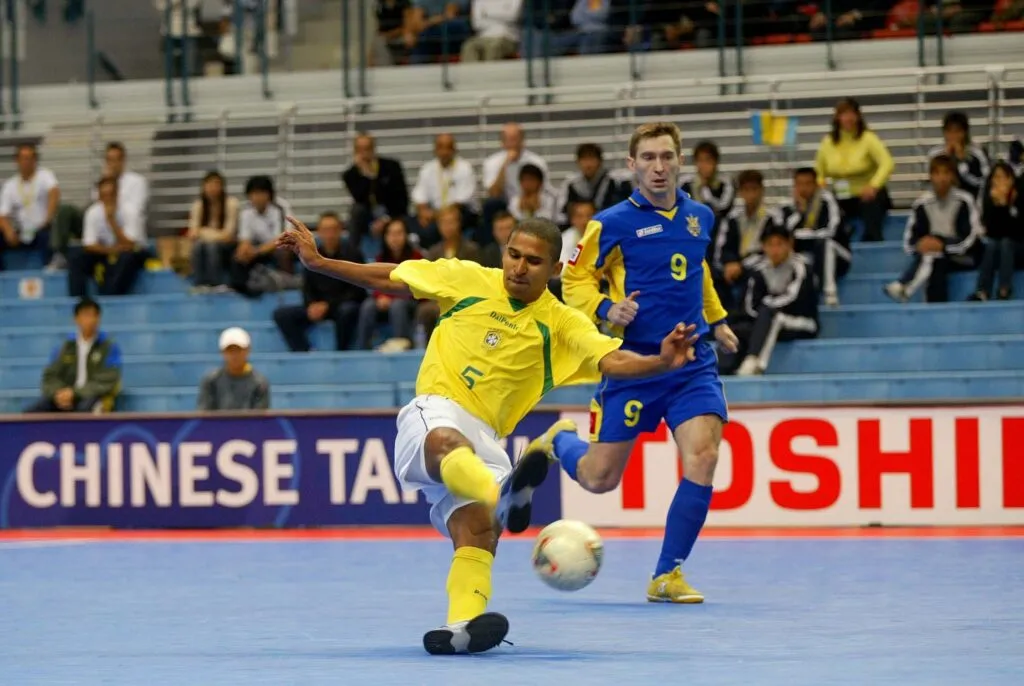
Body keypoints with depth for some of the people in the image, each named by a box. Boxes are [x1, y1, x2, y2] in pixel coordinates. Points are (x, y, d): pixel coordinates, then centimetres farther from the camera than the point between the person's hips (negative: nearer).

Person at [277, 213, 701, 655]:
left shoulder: (559, 324, 9)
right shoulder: (468, 280, 9)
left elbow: (613, 362, -6)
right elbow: (388, 280, 17)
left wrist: (662, 362, -26)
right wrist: (316, 262, 13)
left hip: (484, 438, 3)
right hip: (434, 413, -3)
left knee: (480, 529, -22)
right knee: (450, 443, -40)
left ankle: (463, 626, -41)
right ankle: (505, 494, -72)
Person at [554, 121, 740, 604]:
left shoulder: (701, 217, 7)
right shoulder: (612, 223, -8)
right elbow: (575, 279, -1)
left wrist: (716, 320, 30)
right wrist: (606, 308, -19)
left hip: (693, 361, 3)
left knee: (702, 458, -18)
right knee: (598, 478, 4)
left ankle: (667, 575, -6)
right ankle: (559, 440, 42)